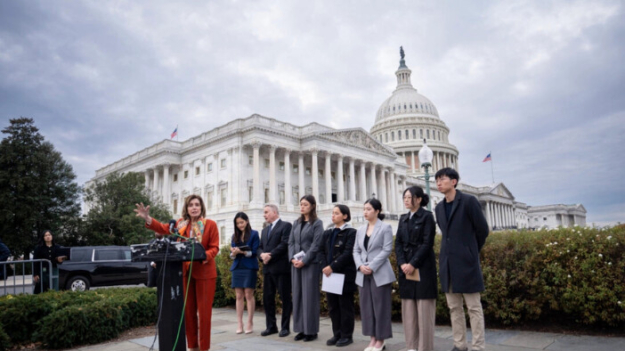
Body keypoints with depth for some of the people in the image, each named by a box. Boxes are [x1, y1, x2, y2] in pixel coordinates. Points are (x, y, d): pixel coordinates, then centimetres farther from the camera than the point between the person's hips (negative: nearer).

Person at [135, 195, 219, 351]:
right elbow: (163, 228, -2)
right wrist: (148, 219, -18)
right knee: (188, 310, 11)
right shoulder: (181, 224, 6)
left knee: (204, 311, 1)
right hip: (185, 271, 4)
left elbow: (214, 248, -7)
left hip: (205, 272, -4)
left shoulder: (211, 224, -5)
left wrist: (204, 256, -26)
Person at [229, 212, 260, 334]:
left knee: (249, 295, -3)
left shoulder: (254, 234, 1)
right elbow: (232, 254, 11)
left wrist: (242, 252, -21)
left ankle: (250, 323, 5)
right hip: (237, 268, 4)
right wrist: (234, 253, -12)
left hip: (249, 267, -4)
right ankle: (240, 324, 8)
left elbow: (255, 251, -6)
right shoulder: (235, 236, 15)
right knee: (239, 296, 4)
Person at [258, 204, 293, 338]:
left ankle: (285, 327, 10)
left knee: (285, 298, 1)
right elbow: (260, 247, 15)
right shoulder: (265, 230, 21)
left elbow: (285, 244, -14)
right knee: (267, 298, 9)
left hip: (281, 267, -7)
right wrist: (262, 255, -6)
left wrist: (270, 255, -15)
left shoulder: (286, 225, -3)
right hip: (268, 268, 7)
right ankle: (271, 326, 19)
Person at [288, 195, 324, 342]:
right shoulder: (296, 223, 13)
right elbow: (291, 242, 10)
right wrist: (293, 258, -6)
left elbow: (316, 245, -10)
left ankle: (311, 330, 7)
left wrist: (304, 261, -15)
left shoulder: (317, 223, -3)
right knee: (297, 295, 7)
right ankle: (301, 328, 15)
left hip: (310, 264, -5)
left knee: (310, 296, -1)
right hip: (296, 263, 5)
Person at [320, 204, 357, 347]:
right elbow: (322, 251, 9)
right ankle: (337, 334, 21)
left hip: (344, 275, -6)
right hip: (329, 274, 6)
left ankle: (346, 335, 13)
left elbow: (348, 253, -15)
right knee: (333, 306, 11)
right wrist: (325, 267, -7)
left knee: (345, 306, 3)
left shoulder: (351, 232, -6)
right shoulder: (327, 233, 14)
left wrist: (332, 267, -19)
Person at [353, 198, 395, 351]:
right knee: (366, 306, 8)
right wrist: (360, 265, -7)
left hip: (380, 274, -5)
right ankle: (373, 338, 18)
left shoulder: (385, 228, -3)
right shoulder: (360, 230, 12)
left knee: (380, 306, 1)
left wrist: (371, 266, -16)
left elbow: (387, 250, -10)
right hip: (363, 274, 5)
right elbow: (356, 250, 11)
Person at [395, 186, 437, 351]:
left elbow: (427, 243, -11)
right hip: (405, 267, 6)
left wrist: (413, 264, -16)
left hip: (423, 267, -6)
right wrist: (402, 263, -7)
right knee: (408, 309, 7)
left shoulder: (427, 216, -3)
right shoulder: (403, 218, 14)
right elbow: (398, 243, 8)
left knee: (424, 308, -1)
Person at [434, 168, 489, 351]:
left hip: (466, 261, -6)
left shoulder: (469, 201, -6)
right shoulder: (439, 207, 12)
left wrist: (472, 251, 7)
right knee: (454, 307, 11)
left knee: (474, 307, 3)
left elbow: (483, 229, -2)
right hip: (447, 263, 6)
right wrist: (451, 250, 13)